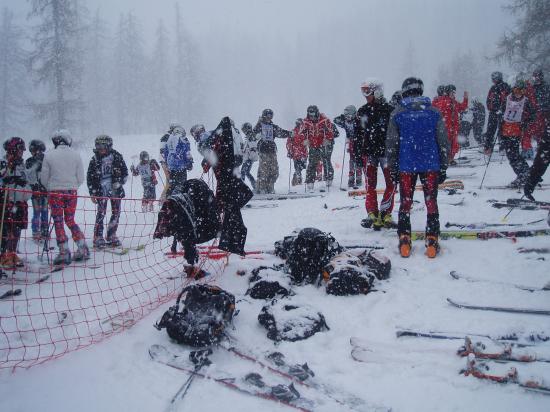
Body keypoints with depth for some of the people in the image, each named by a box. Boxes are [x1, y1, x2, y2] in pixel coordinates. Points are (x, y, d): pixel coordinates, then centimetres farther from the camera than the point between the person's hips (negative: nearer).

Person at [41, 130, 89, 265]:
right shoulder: (76, 155, -1)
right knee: (70, 220, 15)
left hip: (55, 192, -3)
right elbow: (81, 178, 1)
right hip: (72, 193, 3)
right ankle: (83, 248, 12)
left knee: (58, 222, 5)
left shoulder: (49, 155, -6)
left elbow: (44, 178, -1)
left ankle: (64, 252, 4)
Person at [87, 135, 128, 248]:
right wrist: (92, 193, -1)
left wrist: (119, 182, -8)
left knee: (116, 213, 4)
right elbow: (89, 178, 4)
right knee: (101, 213, -9)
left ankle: (111, 236, 17)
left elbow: (125, 172, 6)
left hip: (115, 189, 2)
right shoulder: (95, 160, -1)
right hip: (101, 189, -2)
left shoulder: (116, 156, 0)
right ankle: (98, 238, -4)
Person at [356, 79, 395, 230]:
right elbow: (358, 134, 12)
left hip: (386, 151, -2)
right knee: (370, 186, 0)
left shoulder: (389, 110, -3)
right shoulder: (362, 111, 8)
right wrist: (357, 154, 8)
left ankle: (384, 213, 5)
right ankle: (372, 214, 2)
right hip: (368, 153, 3)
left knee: (391, 183, -3)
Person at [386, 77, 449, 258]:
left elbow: (391, 144, 1)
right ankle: (432, 240, 6)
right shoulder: (433, 112, 1)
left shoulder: (397, 114, 0)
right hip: (431, 165, 0)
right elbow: (443, 142, 2)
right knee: (431, 202, 8)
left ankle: (404, 240, 7)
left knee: (405, 203, 9)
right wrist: (443, 167, 10)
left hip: (406, 166, 0)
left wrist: (393, 169, 9)